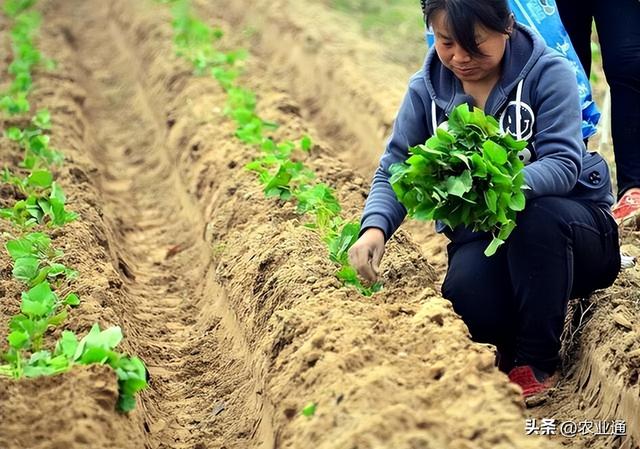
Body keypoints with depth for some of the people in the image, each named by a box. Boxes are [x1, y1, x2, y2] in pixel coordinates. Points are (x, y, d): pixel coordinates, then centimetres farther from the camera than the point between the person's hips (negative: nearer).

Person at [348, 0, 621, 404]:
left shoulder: (549, 73, -11)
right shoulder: (426, 89, -1)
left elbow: (563, 165, -22)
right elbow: (394, 169, -2)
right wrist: (375, 227, -24)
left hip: (569, 225, -2)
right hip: (483, 237, 2)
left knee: (538, 217, -38)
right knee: (465, 296, -32)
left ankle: (537, 361, -17)